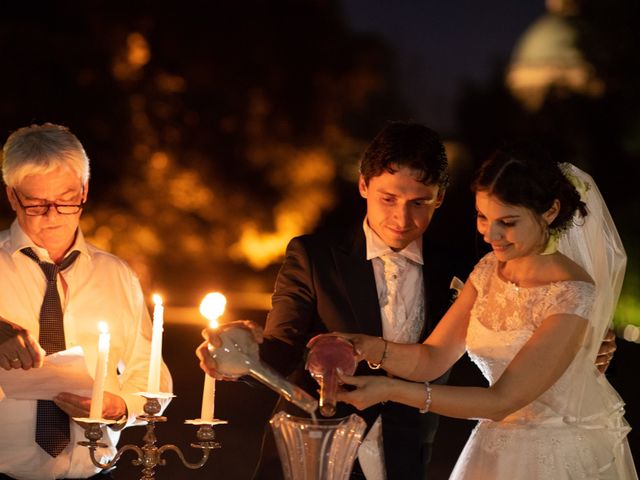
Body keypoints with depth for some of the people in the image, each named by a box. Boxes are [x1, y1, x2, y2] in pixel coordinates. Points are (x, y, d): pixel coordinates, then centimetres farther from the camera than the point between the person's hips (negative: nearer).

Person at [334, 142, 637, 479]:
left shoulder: (572, 296, -25)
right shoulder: (490, 270, -3)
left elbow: (502, 400, -26)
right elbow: (432, 359, -5)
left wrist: (391, 391, -33)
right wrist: (370, 347, -26)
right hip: (499, 449, 6)